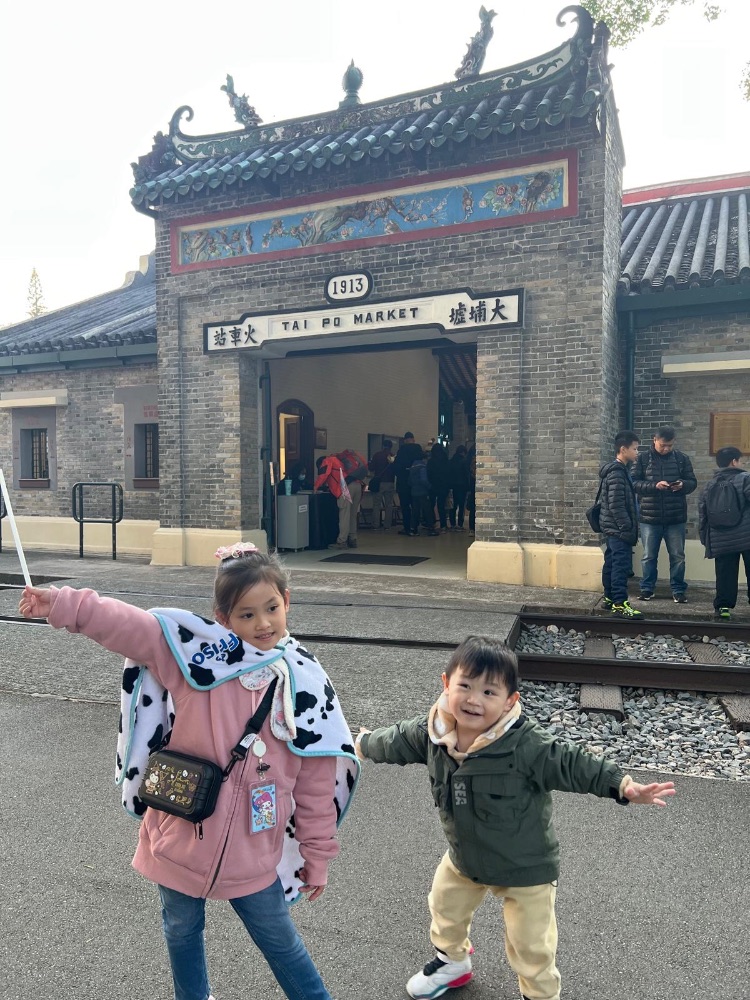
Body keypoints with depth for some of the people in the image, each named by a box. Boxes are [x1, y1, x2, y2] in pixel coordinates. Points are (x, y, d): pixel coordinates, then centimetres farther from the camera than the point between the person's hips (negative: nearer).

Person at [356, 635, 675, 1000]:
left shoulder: (526, 745, -34)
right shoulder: (431, 731, -18)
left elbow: (572, 765, -27)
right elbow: (397, 741, 1)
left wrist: (625, 786, -36)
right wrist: (364, 743, 16)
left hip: (525, 867, -5)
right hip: (463, 857, 6)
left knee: (530, 945, 11)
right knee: (445, 908, 29)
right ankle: (452, 962, 59)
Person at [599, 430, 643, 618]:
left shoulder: (618, 470, 15)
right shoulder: (617, 473, -17)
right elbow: (616, 506, -22)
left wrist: (628, 528, 20)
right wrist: (628, 529, -19)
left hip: (613, 529, 10)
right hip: (618, 530, -10)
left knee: (611, 563, 14)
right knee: (621, 565, -9)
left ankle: (610, 598, 22)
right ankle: (620, 604, -9)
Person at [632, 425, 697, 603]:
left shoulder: (682, 458, 3)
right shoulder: (643, 458, -2)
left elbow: (692, 482, 6)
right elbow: (634, 483, -6)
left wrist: (683, 484, -16)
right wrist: (654, 486, -21)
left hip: (676, 517, 1)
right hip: (649, 517, -1)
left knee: (677, 556, 8)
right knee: (649, 556, 9)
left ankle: (678, 590, 20)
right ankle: (647, 588, 22)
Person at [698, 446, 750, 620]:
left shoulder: (709, 485, 10)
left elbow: (702, 513, 13)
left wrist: (704, 537, 20)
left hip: (721, 541, 4)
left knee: (725, 575, 8)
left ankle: (723, 606, 6)